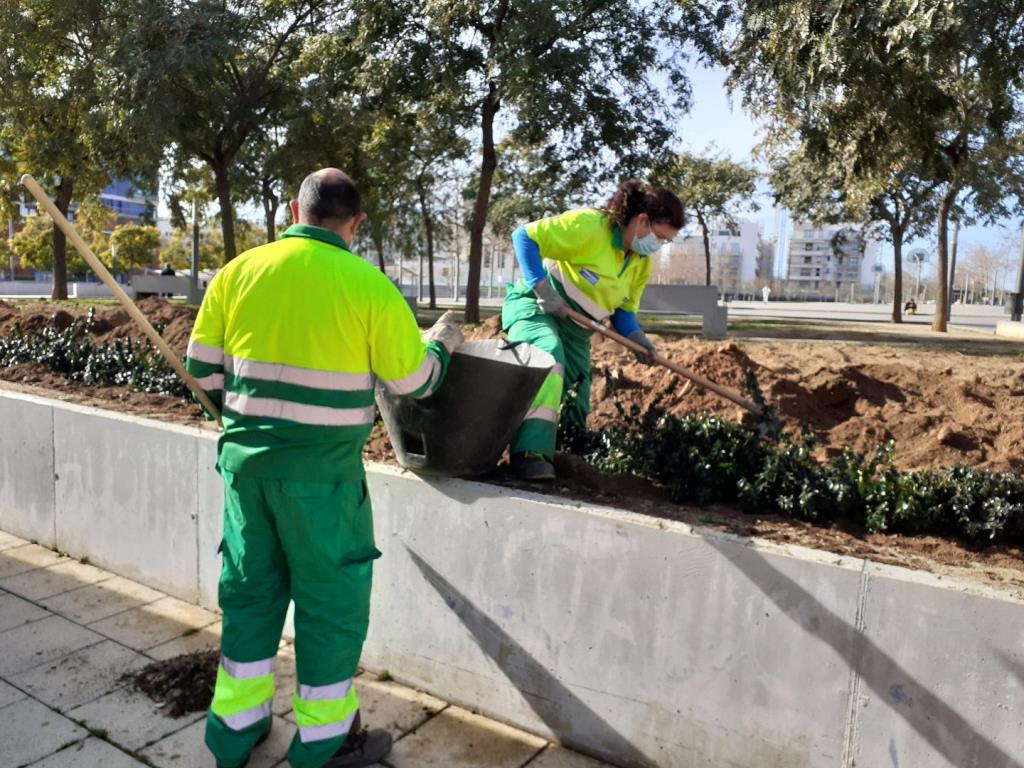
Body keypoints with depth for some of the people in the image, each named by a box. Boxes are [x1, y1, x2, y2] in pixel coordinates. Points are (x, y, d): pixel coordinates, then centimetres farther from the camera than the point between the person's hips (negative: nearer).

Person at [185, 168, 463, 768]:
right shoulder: (367, 284, -10)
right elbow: (416, 383, -4)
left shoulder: (239, 271, 2)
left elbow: (202, 364, 8)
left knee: (250, 587, 19)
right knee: (331, 597, 11)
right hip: (321, 470, -5)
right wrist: (443, 342, 16)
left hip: (246, 457, 5)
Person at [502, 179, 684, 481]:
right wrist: (542, 288, -30)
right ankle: (531, 452, -39)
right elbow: (524, 237, -22)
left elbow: (623, 308, 11)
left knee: (576, 404, 7)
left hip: (574, 328, 9)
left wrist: (636, 336, -11)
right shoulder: (588, 225, -22)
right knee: (549, 356, -36)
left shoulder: (642, 263, 4)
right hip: (533, 306, -8)